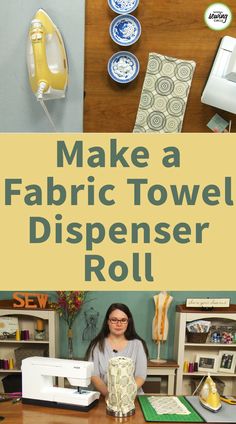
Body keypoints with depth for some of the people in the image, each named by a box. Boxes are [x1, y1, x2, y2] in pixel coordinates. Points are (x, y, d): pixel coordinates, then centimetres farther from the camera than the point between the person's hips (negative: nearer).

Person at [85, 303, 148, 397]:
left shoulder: (137, 344, 5)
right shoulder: (97, 345, 4)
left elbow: (141, 376, -1)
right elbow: (94, 376, -2)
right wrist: (109, 393, -20)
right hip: (104, 397, 0)